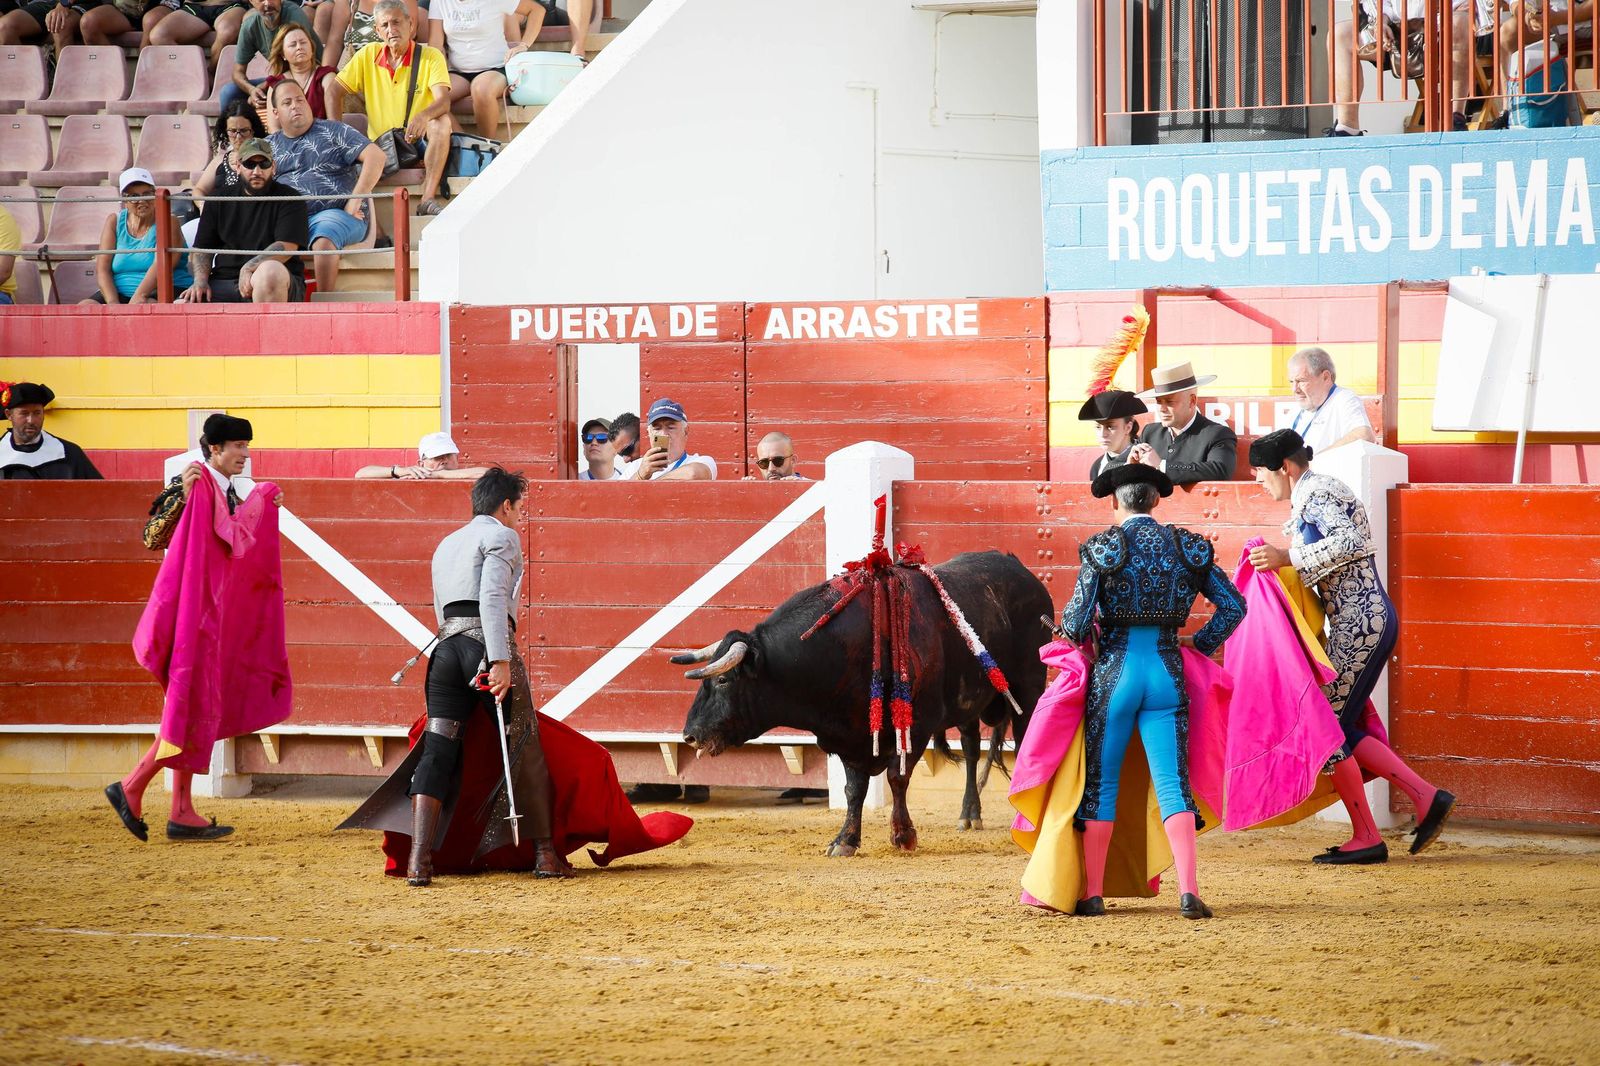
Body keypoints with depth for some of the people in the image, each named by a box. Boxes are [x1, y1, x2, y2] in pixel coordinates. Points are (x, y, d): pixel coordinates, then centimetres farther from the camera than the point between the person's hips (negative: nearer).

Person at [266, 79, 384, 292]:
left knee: (324, 240, -38)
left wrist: (355, 200, -7)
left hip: (336, 213, -3)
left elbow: (376, 156, 2)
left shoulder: (333, 132, 12)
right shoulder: (270, 145, 24)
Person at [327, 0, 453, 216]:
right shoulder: (367, 56, 5)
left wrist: (423, 117, -41)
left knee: (441, 121, -34)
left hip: (421, 142, -2)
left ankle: (428, 198, -37)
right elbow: (334, 90, 8)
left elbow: (443, 101, -18)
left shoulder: (431, 57, -4)